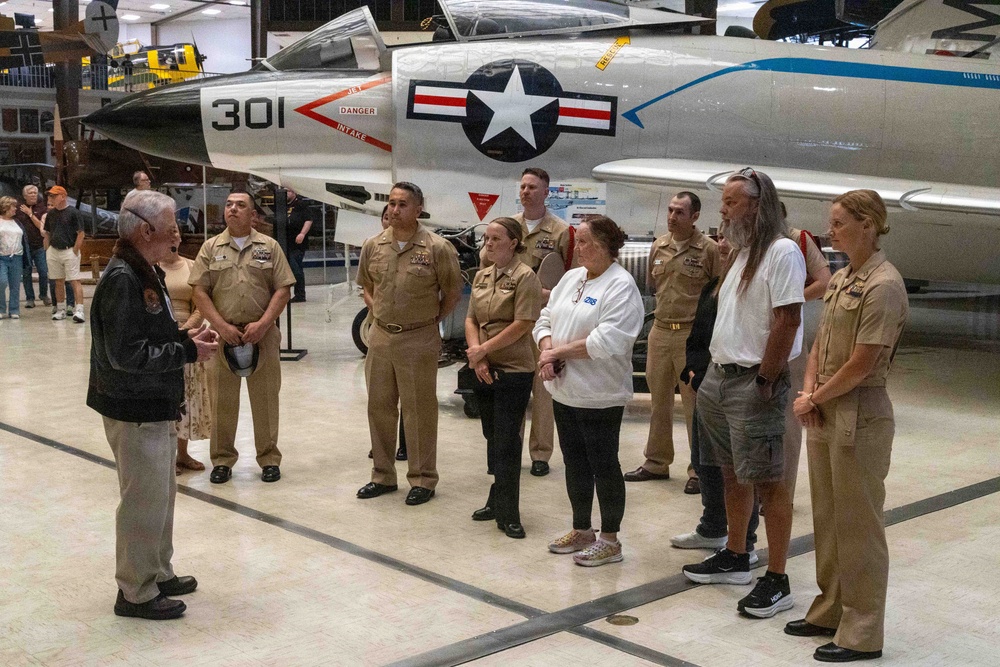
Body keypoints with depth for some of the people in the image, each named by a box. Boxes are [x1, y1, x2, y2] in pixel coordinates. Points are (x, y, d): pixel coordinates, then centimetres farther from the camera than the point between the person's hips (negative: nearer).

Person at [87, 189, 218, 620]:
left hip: (155, 406, 10)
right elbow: (126, 354, -26)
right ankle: (136, 593, 12)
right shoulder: (122, 279, -21)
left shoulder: (146, 273, 11)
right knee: (145, 499, -1)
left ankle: (158, 574, 34)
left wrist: (186, 339, 2)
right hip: (134, 410, -10)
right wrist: (188, 352, -19)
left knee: (161, 493, 19)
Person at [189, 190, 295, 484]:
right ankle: (222, 459, 17)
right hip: (223, 334, 1)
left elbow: (283, 289, 1)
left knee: (265, 398, 5)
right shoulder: (210, 248, 6)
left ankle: (269, 458, 16)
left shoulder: (269, 247, 5)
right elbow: (199, 291, 1)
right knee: (223, 400, 6)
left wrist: (262, 324, -11)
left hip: (262, 334, 0)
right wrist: (221, 326, -9)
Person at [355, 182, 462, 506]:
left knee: (419, 411, 2)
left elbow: (453, 291, 0)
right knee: (379, 407, 12)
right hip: (380, 336, 5)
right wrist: (378, 311, 11)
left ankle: (423, 479, 13)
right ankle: (383, 475, 25)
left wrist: (433, 318, 2)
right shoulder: (373, 246, 4)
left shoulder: (437, 248, -10)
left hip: (419, 339, -5)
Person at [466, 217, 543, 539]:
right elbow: (471, 319, 9)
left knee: (507, 442, -4)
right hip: (485, 371, 7)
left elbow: (522, 325, -17)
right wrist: (476, 354, -8)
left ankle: (507, 514, 2)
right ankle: (497, 502, 26)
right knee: (492, 438, 14)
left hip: (514, 370, -7)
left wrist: (483, 349, -15)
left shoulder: (524, 277, -10)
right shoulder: (482, 276, 11)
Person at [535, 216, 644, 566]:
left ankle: (610, 540, 15)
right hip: (565, 390, 8)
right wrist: (547, 349, -9)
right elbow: (545, 319, 11)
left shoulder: (621, 285, -14)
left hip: (599, 395, -8)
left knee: (604, 466, 3)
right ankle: (581, 531, 30)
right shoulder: (571, 277, 11)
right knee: (574, 462, 16)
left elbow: (607, 341, -23)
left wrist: (560, 351, -17)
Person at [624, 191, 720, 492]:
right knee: (659, 400, 14)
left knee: (695, 404, -1)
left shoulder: (709, 249, -8)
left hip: (693, 334, -6)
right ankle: (656, 462, 26)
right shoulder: (658, 247, 8)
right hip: (660, 331, 6)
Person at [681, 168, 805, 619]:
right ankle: (735, 558, 30)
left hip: (754, 382, -9)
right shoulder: (741, 253, 15)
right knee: (732, 474, 17)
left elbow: (787, 321, -18)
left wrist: (765, 382, -17)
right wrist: (714, 369, 13)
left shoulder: (782, 252, -13)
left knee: (768, 481, -4)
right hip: (720, 376, 9)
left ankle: (777, 581, 3)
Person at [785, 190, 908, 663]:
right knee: (827, 518, 17)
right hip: (824, 414, 9)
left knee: (857, 525, 1)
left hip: (859, 418, -9)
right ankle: (830, 612, 31)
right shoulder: (841, 279, 10)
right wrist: (809, 391, -2)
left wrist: (815, 398, -9)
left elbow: (860, 365, -20)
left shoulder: (883, 286, -17)